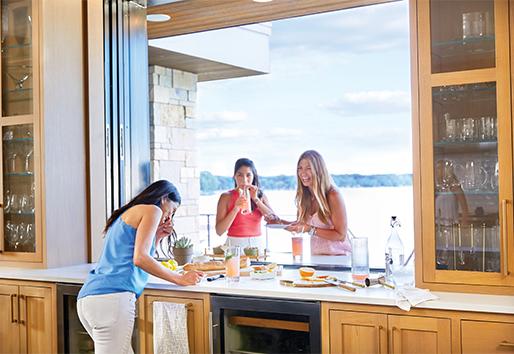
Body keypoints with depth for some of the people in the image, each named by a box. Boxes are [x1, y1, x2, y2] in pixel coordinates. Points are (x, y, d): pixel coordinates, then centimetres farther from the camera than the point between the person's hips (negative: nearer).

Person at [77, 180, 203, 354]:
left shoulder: (125, 214, 30)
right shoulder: (152, 210, 4)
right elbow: (140, 258, -9)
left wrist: (159, 235, 28)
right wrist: (180, 279, -3)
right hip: (112, 297, -9)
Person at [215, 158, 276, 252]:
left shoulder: (261, 196, 10)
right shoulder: (226, 197, 2)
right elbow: (219, 231, -4)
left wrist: (255, 199, -6)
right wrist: (236, 208, -14)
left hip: (257, 244, 2)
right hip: (235, 244, -2)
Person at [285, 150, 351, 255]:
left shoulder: (333, 195, -12)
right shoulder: (304, 196, 6)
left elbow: (340, 235, -11)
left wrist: (310, 229, -18)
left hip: (337, 255, -6)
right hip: (315, 256, 6)